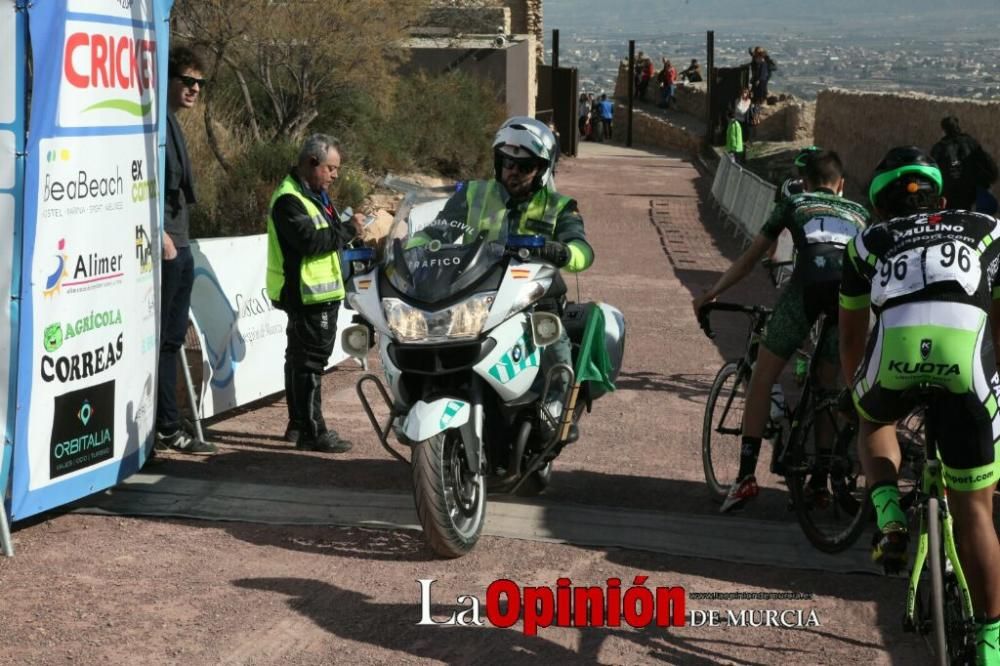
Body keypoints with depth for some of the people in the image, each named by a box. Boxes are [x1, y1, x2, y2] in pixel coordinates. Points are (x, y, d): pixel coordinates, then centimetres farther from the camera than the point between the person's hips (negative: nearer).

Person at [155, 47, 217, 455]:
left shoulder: (173, 123, 19)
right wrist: (160, 235, -22)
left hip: (179, 246, 10)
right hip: (164, 247, -10)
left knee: (172, 339, 12)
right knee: (161, 339, -6)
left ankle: (167, 428, 18)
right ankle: (168, 428, -3)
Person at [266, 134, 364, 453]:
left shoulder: (313, 193, 17)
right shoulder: (289, 199, -16)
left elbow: (325, 234, 25)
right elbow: (309, 240, -26)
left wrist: (346, 225, 6)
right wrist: (348, 229, -20)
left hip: (319, 292, 11)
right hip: (306, 294, -11)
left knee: (300, 358, 16)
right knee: (309, 360, -10)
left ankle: (298, 424, 25)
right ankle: (311, 431, -8)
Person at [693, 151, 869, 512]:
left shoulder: (794, 204, 30)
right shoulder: (859, 213, 35)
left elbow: (749, 258, 33)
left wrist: (711, 293, 43)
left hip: (808, 282, -2)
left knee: (762, 377, 7)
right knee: (827, 385, 18)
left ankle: (746, 475, 0)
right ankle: (820, 480, 17)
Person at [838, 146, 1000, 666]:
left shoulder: (869, 242, 31)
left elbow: (850, 336, 39)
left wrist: (855, 392, 55)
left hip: (894, 353, 0)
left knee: (874, 423, 36)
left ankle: (888, 513, 12)